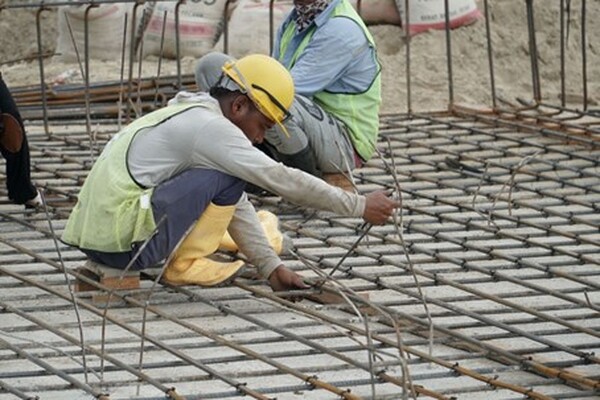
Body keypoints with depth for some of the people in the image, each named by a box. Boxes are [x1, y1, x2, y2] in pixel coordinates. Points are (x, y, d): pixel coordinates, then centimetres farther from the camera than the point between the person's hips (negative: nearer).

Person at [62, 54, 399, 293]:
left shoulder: (191, 118, 18)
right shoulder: (209, 126, -11)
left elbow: (237, 205, 19)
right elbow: (283, 180, -13)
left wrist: (271, 266, 14)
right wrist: (359, 206, -8)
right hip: (122, 242, -10)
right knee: (226, 177, -10)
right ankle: (186, 263, -3)